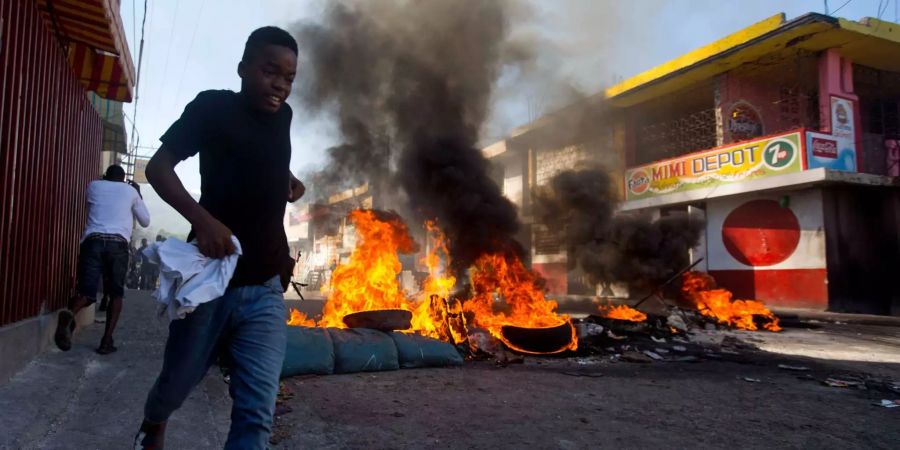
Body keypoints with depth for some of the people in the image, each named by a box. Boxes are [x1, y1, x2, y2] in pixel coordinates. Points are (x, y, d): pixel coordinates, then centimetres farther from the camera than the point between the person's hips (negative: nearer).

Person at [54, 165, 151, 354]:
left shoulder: (94, 186, 21)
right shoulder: (130, 190, 17)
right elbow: (146, 221, 25)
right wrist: (139, 195, 35)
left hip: (92, 241, 1)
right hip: (117, 243, -1)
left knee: (87, 291, -1)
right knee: (116, 293, 11)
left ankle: (69, 314, -35)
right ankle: (107, 339, -2)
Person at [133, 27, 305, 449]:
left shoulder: (282, 116, 10)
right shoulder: (213, 106, -5)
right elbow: (158, 166, -14)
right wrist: (202, 218, -30)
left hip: (265, 291, 3)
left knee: (257, 412, -8)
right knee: (177, 384, 17)